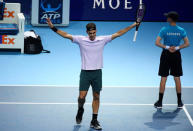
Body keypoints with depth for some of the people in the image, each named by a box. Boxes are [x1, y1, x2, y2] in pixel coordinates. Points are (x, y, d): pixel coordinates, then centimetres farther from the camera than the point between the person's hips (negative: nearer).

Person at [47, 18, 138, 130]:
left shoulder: (102, 40, 0)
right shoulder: (81, 40, -3)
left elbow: (118, 34, 1)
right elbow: (66, 35, -5)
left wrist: (133, 25, -1)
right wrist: (53, 28, -14)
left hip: (97, 73, 2)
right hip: (85, 72, -1)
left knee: (96, 97, 6)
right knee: (82, 96, -7)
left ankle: (94, 121, 14)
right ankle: (80, 110, 26)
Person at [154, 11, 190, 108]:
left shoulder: (164, 30, -9)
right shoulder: (181, 30, -2)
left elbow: (157, 43, -13)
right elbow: (187, 43, -1)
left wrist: (167, 47, -10)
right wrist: (177, 48, -7)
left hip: (166, 54, -2)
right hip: (176, 55, 2)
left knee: (163, 79, 2)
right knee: (177, 78, 9)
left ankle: (160, 102, 6)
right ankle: (179, 102, 12)